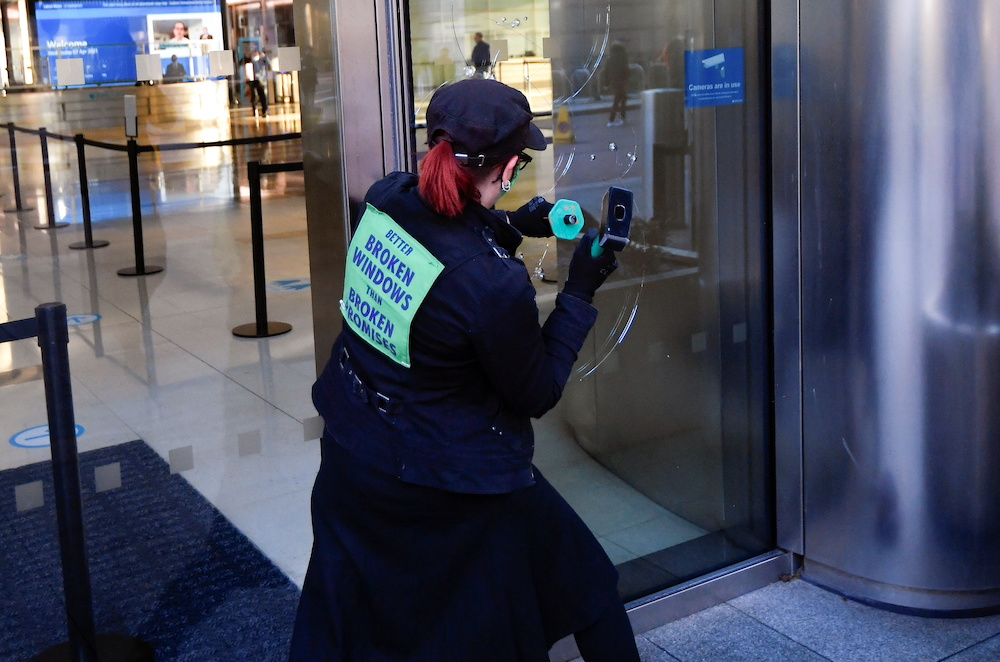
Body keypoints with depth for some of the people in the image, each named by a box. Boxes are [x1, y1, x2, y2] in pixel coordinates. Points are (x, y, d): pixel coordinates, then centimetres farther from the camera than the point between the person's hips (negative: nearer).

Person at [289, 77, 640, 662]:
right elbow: (536, 395, -12)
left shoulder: (385, 198, -11)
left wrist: (509, 224, 11)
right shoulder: (496, 285, -31)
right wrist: (579, 293, -7)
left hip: (348, 459, 7)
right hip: (447, 489, -7)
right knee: (584, 583, 15)